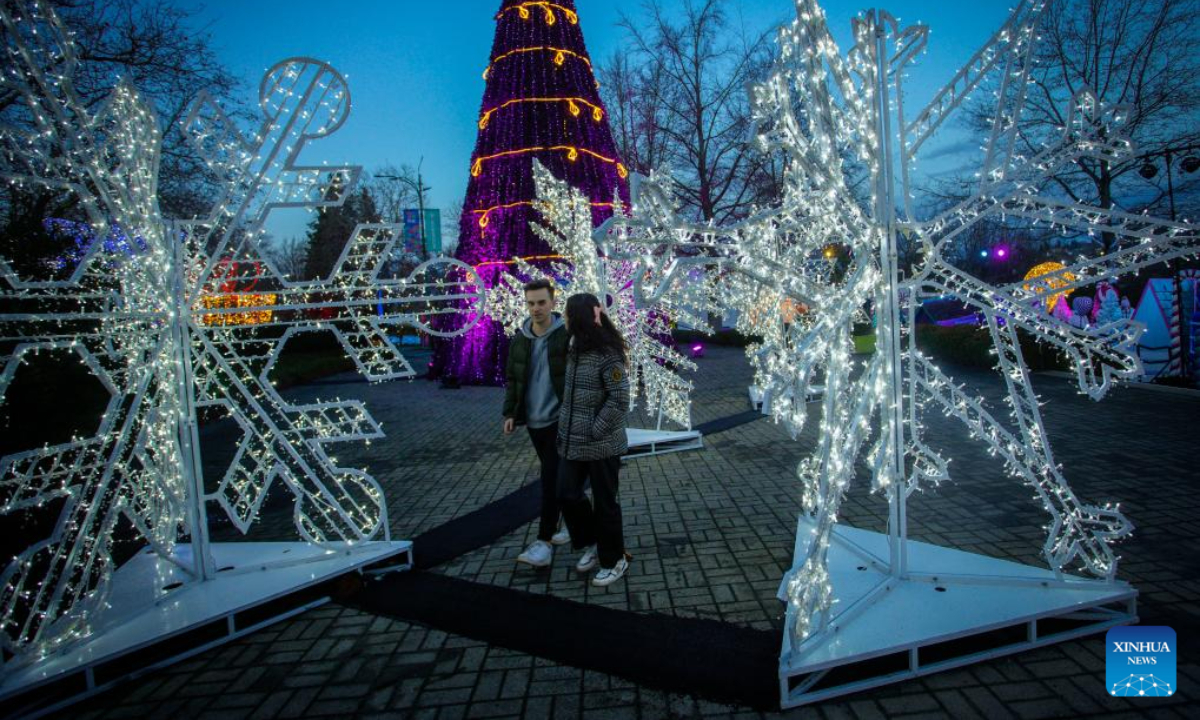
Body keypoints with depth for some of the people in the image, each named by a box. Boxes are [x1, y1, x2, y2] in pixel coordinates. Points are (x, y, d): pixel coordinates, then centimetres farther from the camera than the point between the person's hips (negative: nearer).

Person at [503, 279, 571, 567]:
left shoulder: (567, 336, -10)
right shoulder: (519, 340, 6)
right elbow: (512, 379, 13)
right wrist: (510, 413, 7)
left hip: (559, 420, -6)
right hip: (534, 421, 6)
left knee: (552, 478, -7)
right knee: (553, 476, 15)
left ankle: (545, 540, -2)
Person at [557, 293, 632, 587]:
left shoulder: (608, 354, -18)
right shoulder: (576, 349, 7)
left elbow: (620, 399, -20)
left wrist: (595, 431, -19)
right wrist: (564, 424, 8)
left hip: (602, 444, -7)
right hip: (572, 441, 7)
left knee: (604, 502, 6)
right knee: (568, 495, 10)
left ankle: (614, 560, 26)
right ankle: (591, 544, 34)